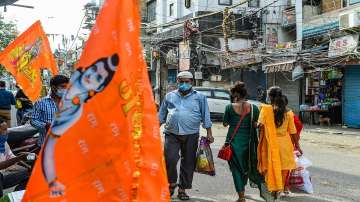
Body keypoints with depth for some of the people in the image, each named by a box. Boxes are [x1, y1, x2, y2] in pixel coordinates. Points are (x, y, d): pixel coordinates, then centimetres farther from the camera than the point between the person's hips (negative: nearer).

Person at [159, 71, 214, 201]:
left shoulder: (199, 97, 6)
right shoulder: (170, 96, 11)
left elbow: (205, 116, 6)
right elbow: (161, 115, 16)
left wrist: (209, 134, 1)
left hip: (191, 135, 0)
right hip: (172, 134, 0)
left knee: (188, 163, 4)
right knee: (170, 159, -11)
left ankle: (182, 189, 17)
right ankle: (172, 183, 15)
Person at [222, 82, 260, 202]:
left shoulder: (230, 107, -7)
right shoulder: (253, 108, -3)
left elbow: (225, 123, 3)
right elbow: (256, 125, 2)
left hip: (233, 140, -2)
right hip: (247, 141, 2)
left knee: (236, 167, 5)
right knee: (246, 166, 20)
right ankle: (242, 190, 35)